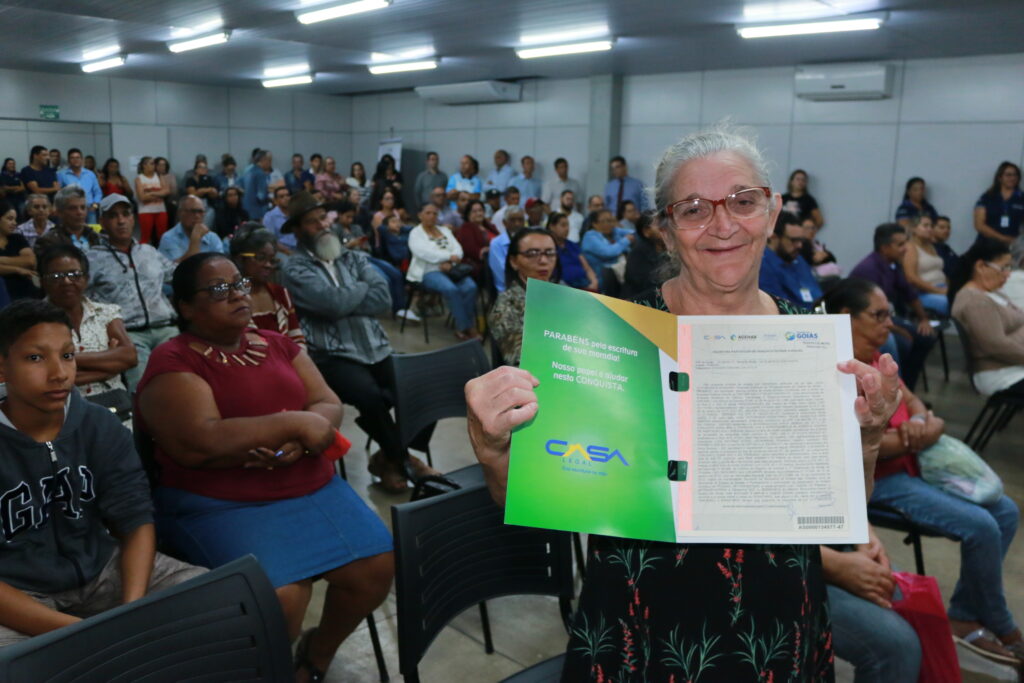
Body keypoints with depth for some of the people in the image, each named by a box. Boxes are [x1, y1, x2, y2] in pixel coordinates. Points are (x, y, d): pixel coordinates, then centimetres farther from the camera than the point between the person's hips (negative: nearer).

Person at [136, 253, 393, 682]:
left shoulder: (277, 344, 12)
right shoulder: (172, 364, -7)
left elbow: (329, 406, 6)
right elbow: (200, 444, -21)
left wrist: (297, 443, -17)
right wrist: (291, 424, -17)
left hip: (311, 487, 6)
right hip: (219, 505, -5)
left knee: (376, 564, -10)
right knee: (279, 598, -26)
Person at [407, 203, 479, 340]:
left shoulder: (444, 230, 22)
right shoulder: (415, 233, 6)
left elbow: (458, 249, 8)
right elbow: (424, 252, -14)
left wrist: (450, 263, -13)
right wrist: (449, 256, -19)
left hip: (450, 270, 5)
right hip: (429, 272, -5)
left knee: (471, 287, -24)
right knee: (451, 289, -34)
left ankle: (461, 329, -18)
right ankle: (466, 327, -23)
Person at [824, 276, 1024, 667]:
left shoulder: (875, 357, 10)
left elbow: (912, 402, 14)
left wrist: (918, 422, -12)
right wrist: (924, 434, -14)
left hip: (914, 463, 10)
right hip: (880, 480, -10)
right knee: (981, 527, -17)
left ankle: (965, 615, 12)